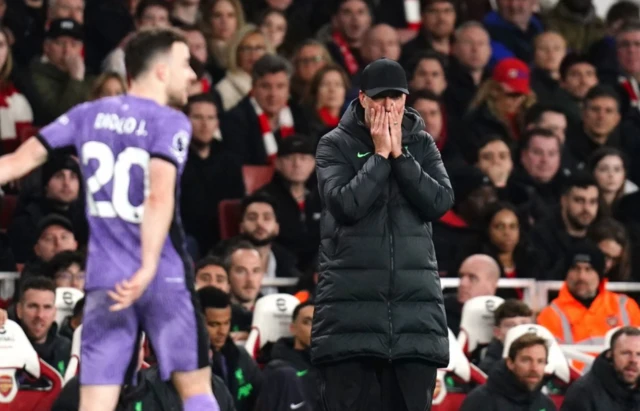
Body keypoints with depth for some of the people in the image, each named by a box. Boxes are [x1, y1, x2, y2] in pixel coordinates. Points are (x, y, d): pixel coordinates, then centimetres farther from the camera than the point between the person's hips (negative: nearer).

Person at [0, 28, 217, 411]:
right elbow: (160, 197, -23)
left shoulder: (89, 114, 9)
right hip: (164, 277, -4)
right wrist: (149, 268, -31)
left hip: (104, 279, 4)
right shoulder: (170, 123, -7)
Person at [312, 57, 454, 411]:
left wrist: (399, 154, -8)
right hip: (351, 301, -3)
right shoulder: (336, 145, 1)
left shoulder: (422, 145, 10)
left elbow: (440, 203, -4)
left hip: (414, 300, 3)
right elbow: (344, 204, -14)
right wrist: (380, 155, -11)